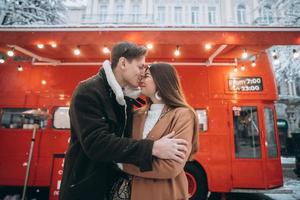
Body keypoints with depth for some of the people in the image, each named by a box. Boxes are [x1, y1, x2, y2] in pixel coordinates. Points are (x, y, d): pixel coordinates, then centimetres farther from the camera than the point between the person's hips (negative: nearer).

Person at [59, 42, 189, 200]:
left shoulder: (125, 97, 3)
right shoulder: (88, 91, -20)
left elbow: (127, 136, 7)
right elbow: (96, 143, -30)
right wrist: (152, 148, -33)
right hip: (85, 187, -6)